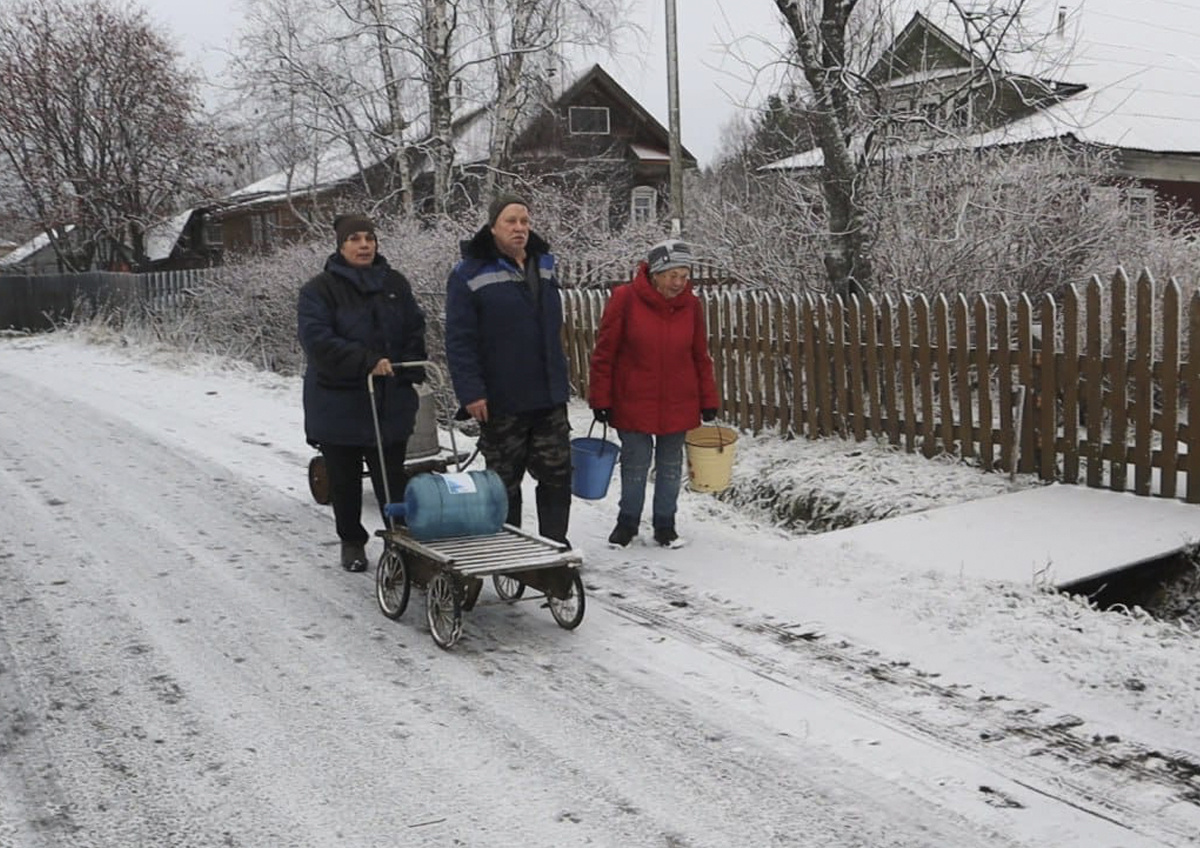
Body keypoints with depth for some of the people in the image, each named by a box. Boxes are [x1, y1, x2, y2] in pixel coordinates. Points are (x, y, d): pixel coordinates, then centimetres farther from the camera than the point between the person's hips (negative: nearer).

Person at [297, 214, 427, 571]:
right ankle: (352, 542, 26)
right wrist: (366, 362, -25)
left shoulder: (395, 284, 9)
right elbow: (317, 339, -17)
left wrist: (410, 374, -3)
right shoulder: (319, 289, -5)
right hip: (340, 404, -2)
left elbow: (415, 331, 12)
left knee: (392, 478, 4)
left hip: (391, 403, 2)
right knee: (344, 481, 10)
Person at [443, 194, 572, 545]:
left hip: (549, 398, 5)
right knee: (504, 481, 7)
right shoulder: (470, 274, -8)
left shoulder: (544, 265, 12)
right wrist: (471, 392, -18)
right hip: (500, 401, -5)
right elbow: (459, 340, -13)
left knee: (557, 475, 8)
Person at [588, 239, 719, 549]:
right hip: (633, 403, -3)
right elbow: (604, 352, -7)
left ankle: (665, 524, 26)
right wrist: (600, 398, -8)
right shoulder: (625, 299, -11)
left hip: (678, 404, 3)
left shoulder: (691, 305, -1)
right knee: (635, 464, 6)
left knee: (671, 465, 11)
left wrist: (708, 399, 7)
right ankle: (628, 521, 25)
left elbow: (701, 356, 8)